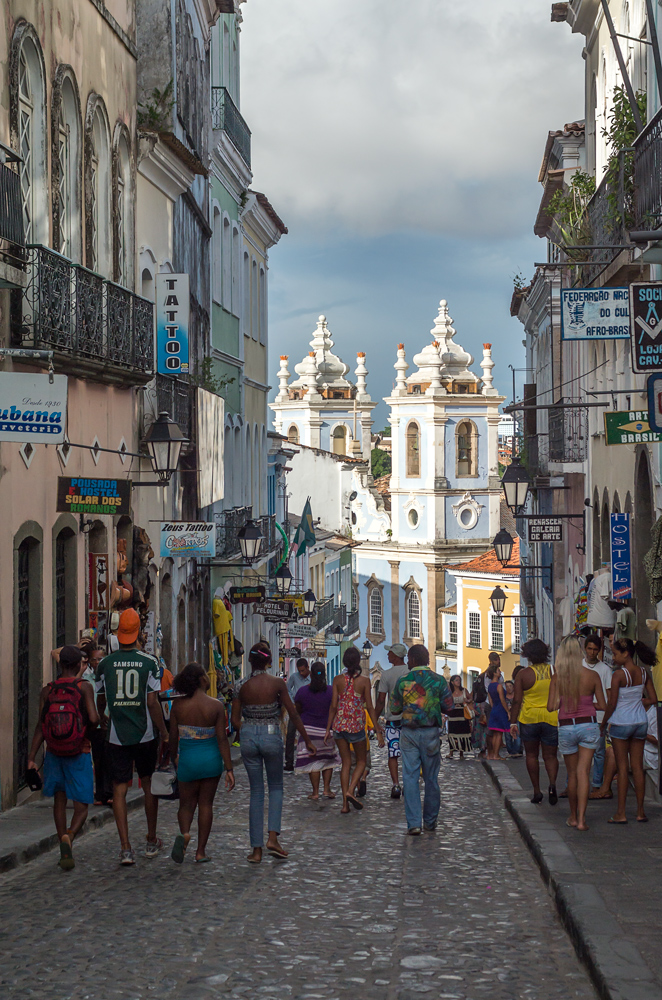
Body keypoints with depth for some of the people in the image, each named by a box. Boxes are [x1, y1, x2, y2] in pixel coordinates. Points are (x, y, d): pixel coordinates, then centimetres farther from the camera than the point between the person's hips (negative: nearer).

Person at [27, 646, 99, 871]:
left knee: (59, 799, 19)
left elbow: (40, 727, -6)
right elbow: (93, 719, -18)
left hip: (54, 753, 3)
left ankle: (64, 852, 12)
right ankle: (68, 836, -28)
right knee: (81, 807, 3)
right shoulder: (84, 687, -8)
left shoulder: (47, 691, -1)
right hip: (79, 753, -3)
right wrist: (89, 726, 6)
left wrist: (31, 759, -6)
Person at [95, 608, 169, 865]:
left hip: (117, 736, 0)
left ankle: (125, 848, -7)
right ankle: (152, 842, 26)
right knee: (149, 786, 15)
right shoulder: (149, 662, -7)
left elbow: (100, 702, 10)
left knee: (119, 789, 2)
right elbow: (152, 702, -11)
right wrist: (165, 733, -3)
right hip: (145, 734, 0)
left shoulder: (105, 663, 0)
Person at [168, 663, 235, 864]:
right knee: (206, 804, 12)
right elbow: (222, 739, -10)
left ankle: (184, 833, -17)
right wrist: (229, 768, -5)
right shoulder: (216, 706, -11)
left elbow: (173, 736, 0)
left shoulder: (178, 705, -7)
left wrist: (173, 757, 19)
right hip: (211, 759, 0)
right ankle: (201, 851, 13)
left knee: (186, 804, 14)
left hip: (187, 760, 0)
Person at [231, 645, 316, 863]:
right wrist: (307, 740, 2)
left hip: (248, 737, 2)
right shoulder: (277, 683, -8)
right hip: (271, 736, -2)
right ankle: (273, 837, -1)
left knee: (256, 792, 10)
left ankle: (256, 849, 8)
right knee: (276, 787, 17)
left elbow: (235, 721, -1)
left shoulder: (242, 687, -3)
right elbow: (293, 714, -6)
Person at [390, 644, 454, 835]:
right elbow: (448, 706, 0)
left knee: (410, 777, 0)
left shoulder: (402, 681, -3)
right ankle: (430, 820, 21)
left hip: (409, 733, -1)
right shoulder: (438, 680, -3)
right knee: (431, 778, 12)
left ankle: (413, 823, -7)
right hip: (431, 732, 1)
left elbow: (395, 708, 4)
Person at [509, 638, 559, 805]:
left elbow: (517, 700, -7)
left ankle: (537, 790, 11)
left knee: (531, 755, 13)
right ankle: (552, 783, -19)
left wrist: (513, 722, -1)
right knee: (550, 755, 7)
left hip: (529, 718, -1)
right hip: (551, 718, 1)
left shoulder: (523, 674, -6)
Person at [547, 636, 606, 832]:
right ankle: (581, 819, -12)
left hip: (566, 728, 1)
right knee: (583, 772, -3)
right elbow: (603, 706, -1)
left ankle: (573, 816, 25)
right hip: (588, 725, -1)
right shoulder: (593, 676, -6)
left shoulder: (557, 678, -6)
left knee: (572, 774, 15)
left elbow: (551, 707, -7)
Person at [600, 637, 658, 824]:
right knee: (638, 767, 9)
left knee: (622, 767, 0)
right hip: (640, 722, 5)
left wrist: (603, 723, 0)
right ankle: (640, 811, 12)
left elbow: (612, 704, -14)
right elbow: (653, 699, 3)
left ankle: (621, 813, 2)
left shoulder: (618, 674, -15)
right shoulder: (644, 673, 1)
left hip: (620, 723, -5)